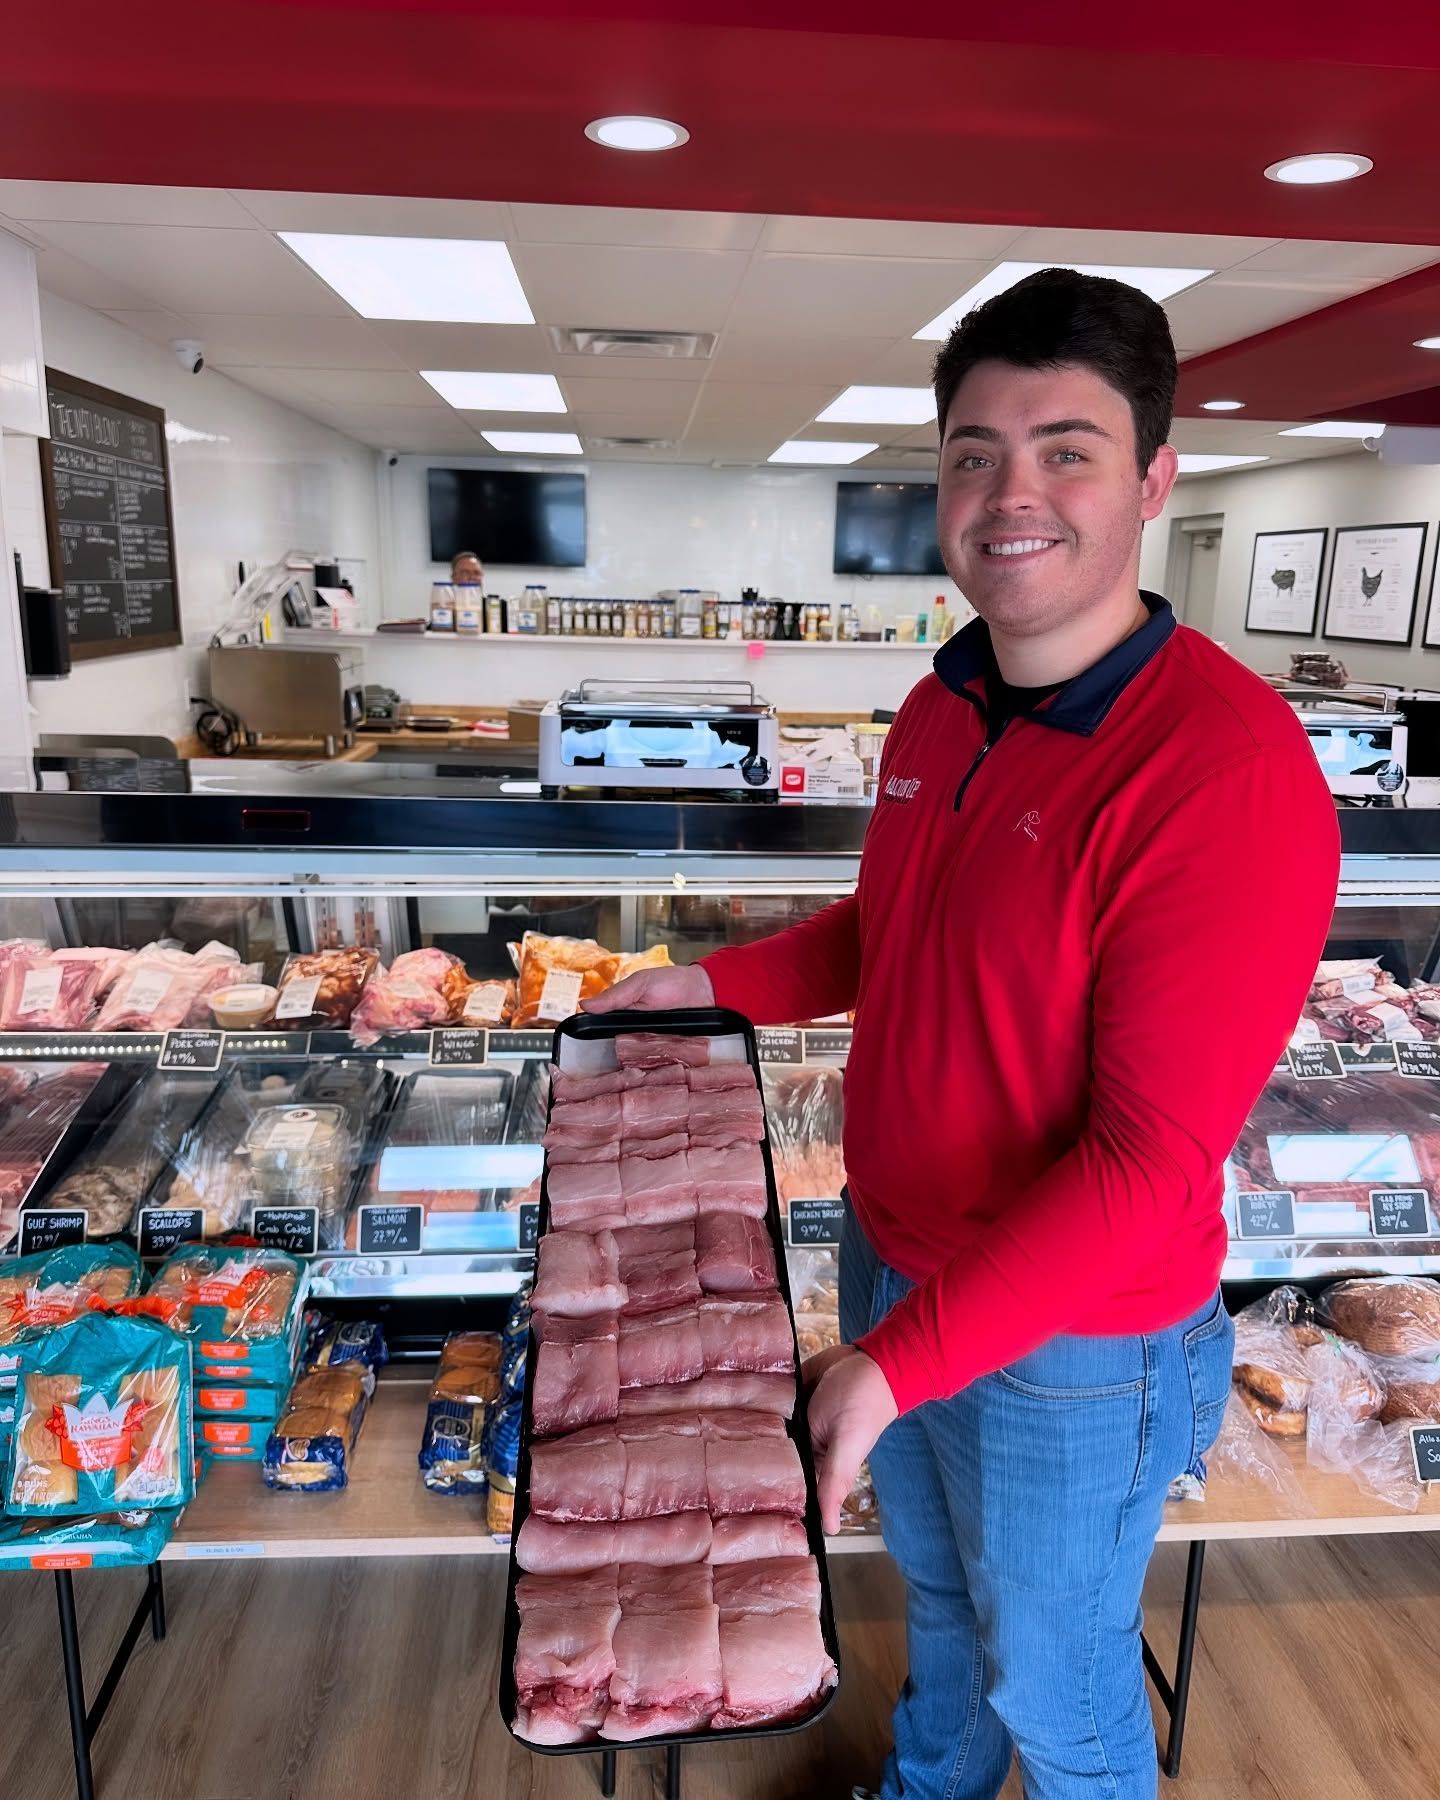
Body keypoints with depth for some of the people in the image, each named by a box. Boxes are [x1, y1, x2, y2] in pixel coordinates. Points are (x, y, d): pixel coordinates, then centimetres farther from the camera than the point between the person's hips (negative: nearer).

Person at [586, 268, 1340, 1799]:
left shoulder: (1227, 769, -28)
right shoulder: (942, 706, -3)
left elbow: (1154, 1156, -27)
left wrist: (900, 1357, -27)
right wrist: (719, 985, 5)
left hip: (1072, 1346, -7)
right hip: (891, 1256, 7)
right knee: (937, 1590, 33)